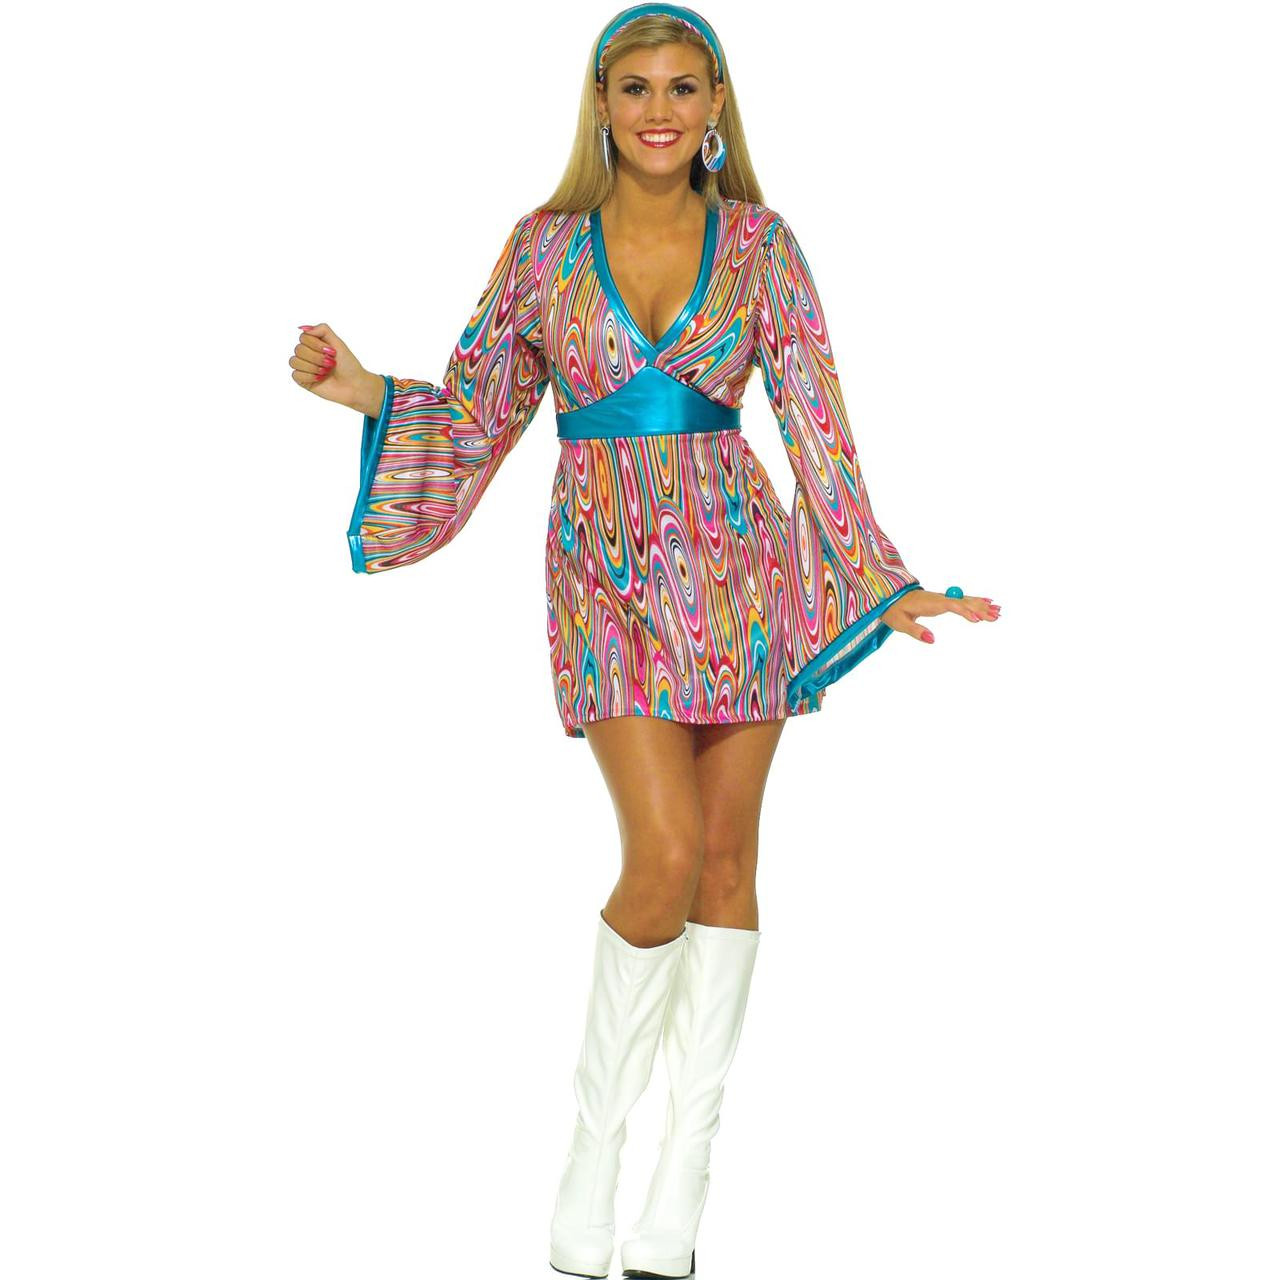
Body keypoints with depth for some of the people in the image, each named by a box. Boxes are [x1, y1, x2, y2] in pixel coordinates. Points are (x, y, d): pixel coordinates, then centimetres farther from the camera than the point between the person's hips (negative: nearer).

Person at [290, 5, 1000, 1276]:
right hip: (605, 574, -1)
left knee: (727, 856, 2)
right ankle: (591, 1170, 4)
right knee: (667, 857, -14)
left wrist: (888, 585, -2)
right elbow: (478, 409, 10)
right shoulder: (545, 245, 1)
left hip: (737, 563, 2)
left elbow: (815, 422, 2)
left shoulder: (760, 244, 1)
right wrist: (363, 389, -6)